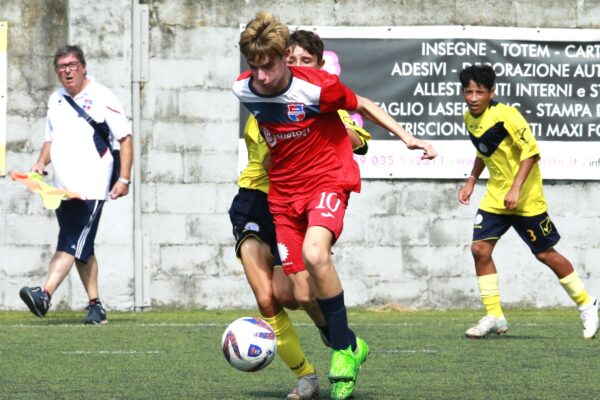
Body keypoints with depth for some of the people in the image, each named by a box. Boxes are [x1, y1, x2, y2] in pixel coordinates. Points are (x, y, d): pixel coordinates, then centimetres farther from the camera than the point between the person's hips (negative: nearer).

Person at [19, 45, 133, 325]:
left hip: (91, 188, -7)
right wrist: (41, 163, 5)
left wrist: (124, 179, -10)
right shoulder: (56, 100, 15)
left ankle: (45, 295, -29)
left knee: (70, 243, -17)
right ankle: (95, 306, 13)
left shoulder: (102, 98, -4)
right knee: (82, 249, 9)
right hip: (63, 187, 7)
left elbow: (125, 138, -3)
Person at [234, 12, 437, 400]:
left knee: (314, 252, -32)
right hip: (283, 189, 5)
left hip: (327, 177, -5)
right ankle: (350, 346, 20)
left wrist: (407, 137, -4)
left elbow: (361, 105, -2)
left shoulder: (315, 86, -20)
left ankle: (344, 349, -18)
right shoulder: (243, 89, -7)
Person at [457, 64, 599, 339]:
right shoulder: (469, 119, 3)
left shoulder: (506, 116, -20)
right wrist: (471, 180, 10)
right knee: (480, 248, -5)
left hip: (525, 196, -7)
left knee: (545, 253, 0)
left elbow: (531, 151, -22)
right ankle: (494, 317, 3)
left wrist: (516, 188, -28)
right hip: (496, 196, 7)